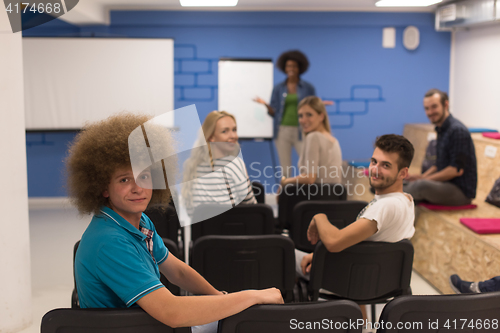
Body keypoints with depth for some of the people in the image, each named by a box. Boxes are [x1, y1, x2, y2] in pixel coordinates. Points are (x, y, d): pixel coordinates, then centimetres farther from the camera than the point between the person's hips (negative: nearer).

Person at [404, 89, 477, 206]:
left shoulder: (458, 130, -18)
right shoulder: (441, 129, 13)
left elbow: (457, 170, -22)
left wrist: (425, 179, -16)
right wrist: (423, 176, 3)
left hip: (462, 192, -10)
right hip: (448, 185, 10)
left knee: (422, 186, -29)